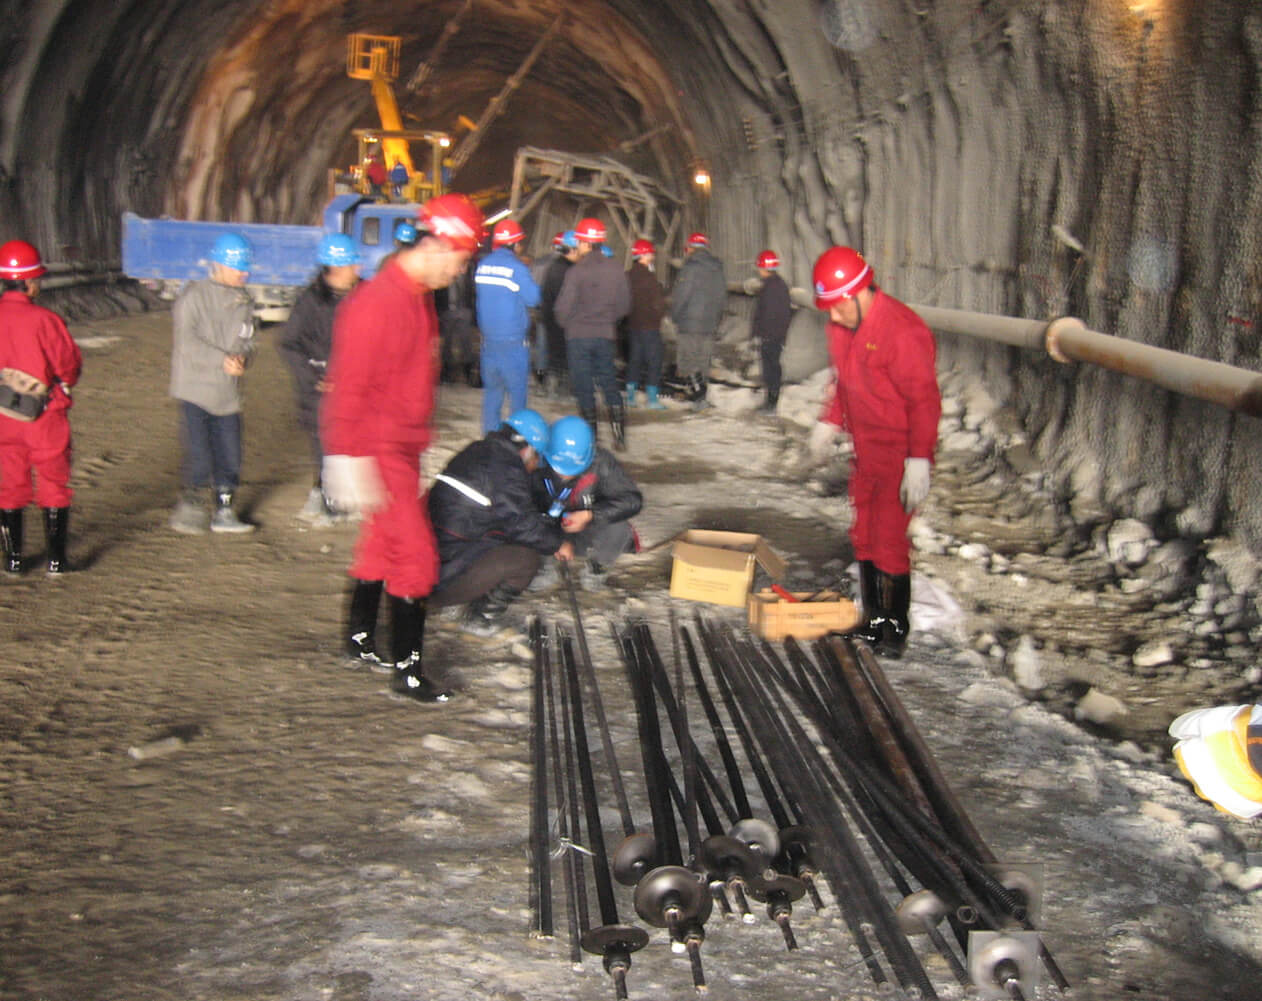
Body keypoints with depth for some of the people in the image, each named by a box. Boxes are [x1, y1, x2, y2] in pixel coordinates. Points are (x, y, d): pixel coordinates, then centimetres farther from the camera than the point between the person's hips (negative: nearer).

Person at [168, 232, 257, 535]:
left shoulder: (243, 300, 13)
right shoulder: (194, 295, -6)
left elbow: (248, 340, 13)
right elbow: (186, 341, -13)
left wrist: (242, 357, -11)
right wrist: (223, 360, -20)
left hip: (227, 392, 6)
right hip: (194, 388, -5)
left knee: (230, 456, 7)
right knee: (199, 456, -10)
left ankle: (224, 512, 21)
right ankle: (189, 508, 8)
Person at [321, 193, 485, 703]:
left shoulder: (419, 296, 9)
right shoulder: (376, 302, -22)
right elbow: (349, 387, -23)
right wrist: (348, 461, -24)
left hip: (404, 445, 10)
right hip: (379, 449, -10)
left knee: (382, 544, 20)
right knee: (415, 555, -7)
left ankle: (360, 642, 37)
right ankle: (407, 670, 3)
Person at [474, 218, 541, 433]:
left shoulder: (482, 265, 5)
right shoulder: (517, 268, -13)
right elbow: (533, 299, -9)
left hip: (488, 337, 6)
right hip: (514, 340, -6)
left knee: (492, 389, 13)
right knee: (517, 391, 2)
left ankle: (490, 434, 14)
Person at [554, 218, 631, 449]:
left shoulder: (576, 271, -13)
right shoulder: (616, 269, 1)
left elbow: (564, 306, -11)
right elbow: (624, 303, 6)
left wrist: (567, 324, 9)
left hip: (579, 335, -4)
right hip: (606, 335, 4)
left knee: (584, 386, 4)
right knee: (609, 382, 13)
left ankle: (591, 436, 5)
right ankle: (619, 434, 4)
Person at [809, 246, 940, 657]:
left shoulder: (902, 331, -22)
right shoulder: (841, 328, 5)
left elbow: (924, 400, -22)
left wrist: (919, 461, -24)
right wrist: (830, 421, 21)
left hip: (899, 451, -9)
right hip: (865, 448, 9)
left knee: (889, 537, -7)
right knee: (864, 534, 13)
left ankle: (895, 626, 7)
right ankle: (874, 619, 24)